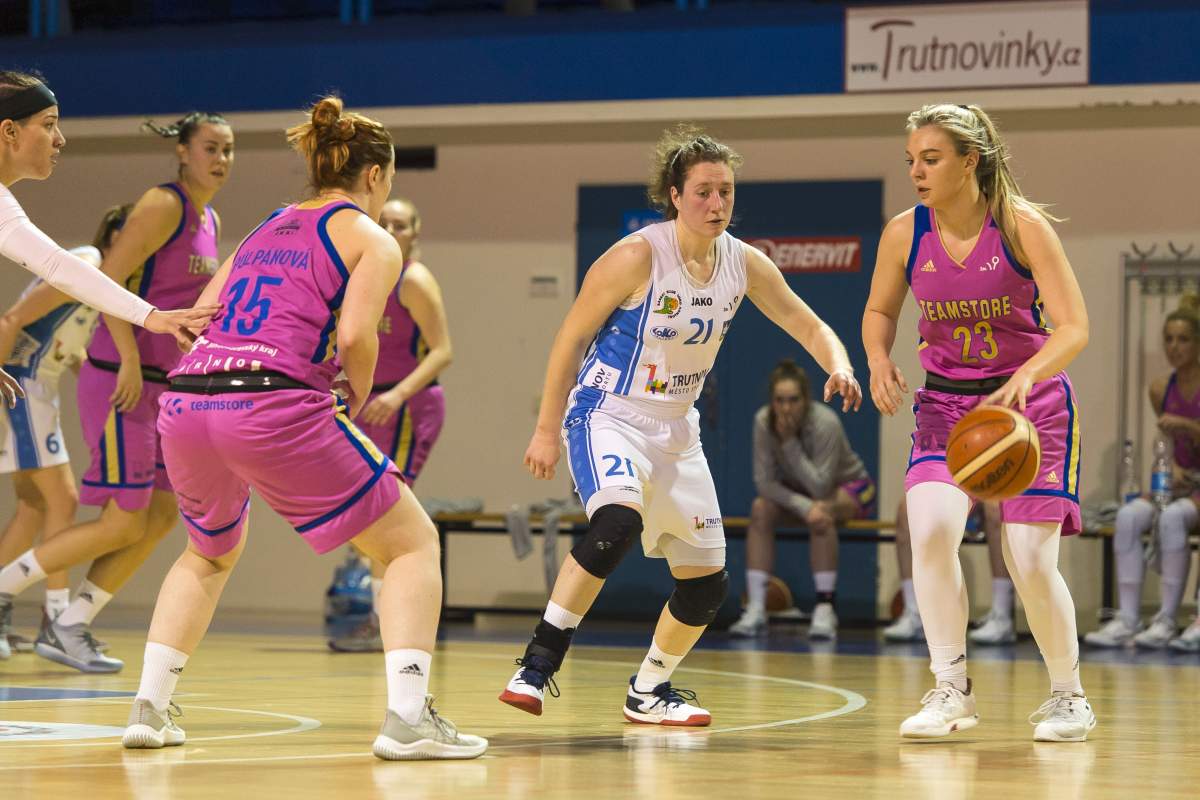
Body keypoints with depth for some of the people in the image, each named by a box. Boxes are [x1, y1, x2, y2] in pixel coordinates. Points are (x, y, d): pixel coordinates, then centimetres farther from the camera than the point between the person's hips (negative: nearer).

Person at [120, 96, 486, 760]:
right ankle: (407, 718, -8)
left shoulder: (267, 229, 27)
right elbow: (355, 332, -7)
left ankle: (149, 708, 23)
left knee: (211, 553, 34)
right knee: (413, 544, 7)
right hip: (277, 409, -6)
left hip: (184, 407, 6)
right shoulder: (372, 238, 10)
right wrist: (356, 399, 10)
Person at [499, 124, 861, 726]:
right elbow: (570, 338, -11)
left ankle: (649, 692, 31)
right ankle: (537, 664, -30)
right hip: (607, 416, -7)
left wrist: (838, 367, -15)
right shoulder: (637, 258, -19)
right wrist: (547, 430, -11)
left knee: (707, 582, 8)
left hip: (676, 431, 7)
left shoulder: (744, 265, -3)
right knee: (619, 520, -36)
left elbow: (808, 326, 7)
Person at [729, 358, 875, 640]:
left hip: (851, 488, -4)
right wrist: (805, 507, -36)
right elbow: (764, 481, -21)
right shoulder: (763, 421, -22)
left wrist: (790, 442, -38)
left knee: (822, 514, -36)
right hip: (800, 491, 4)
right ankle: (756, 609, -26)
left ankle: (825, 608, -30)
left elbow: (820, 487, -33)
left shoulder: (825, 423, -32)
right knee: (761, 509, -25)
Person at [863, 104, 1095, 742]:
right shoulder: (904, 234, -7)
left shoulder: (1022, 226, -16)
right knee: (930, 527, -24)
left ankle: (1069, 696, 17)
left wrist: (1025, 378, -37)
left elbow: (1074, 328, -19)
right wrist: (879, 360, -12)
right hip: (947, 404, 2)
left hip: (1031, 403, -2)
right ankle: (951, 690, -11)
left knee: (1030, 560, -8)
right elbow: (879, 312, 11)